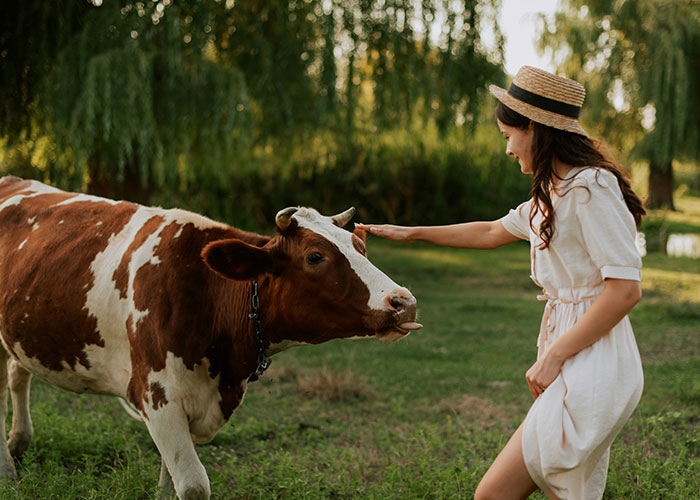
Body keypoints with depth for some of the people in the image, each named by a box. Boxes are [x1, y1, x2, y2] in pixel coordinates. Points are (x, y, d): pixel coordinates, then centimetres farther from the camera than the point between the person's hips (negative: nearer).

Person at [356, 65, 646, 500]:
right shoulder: (553, 194, 15)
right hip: (574, 368, 9)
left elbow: (625, 288, -20)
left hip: (592, 367, -9)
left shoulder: (592, 187, -15)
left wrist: (553, 357, -17)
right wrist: (413, 233, 34)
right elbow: (493, 233, 31)